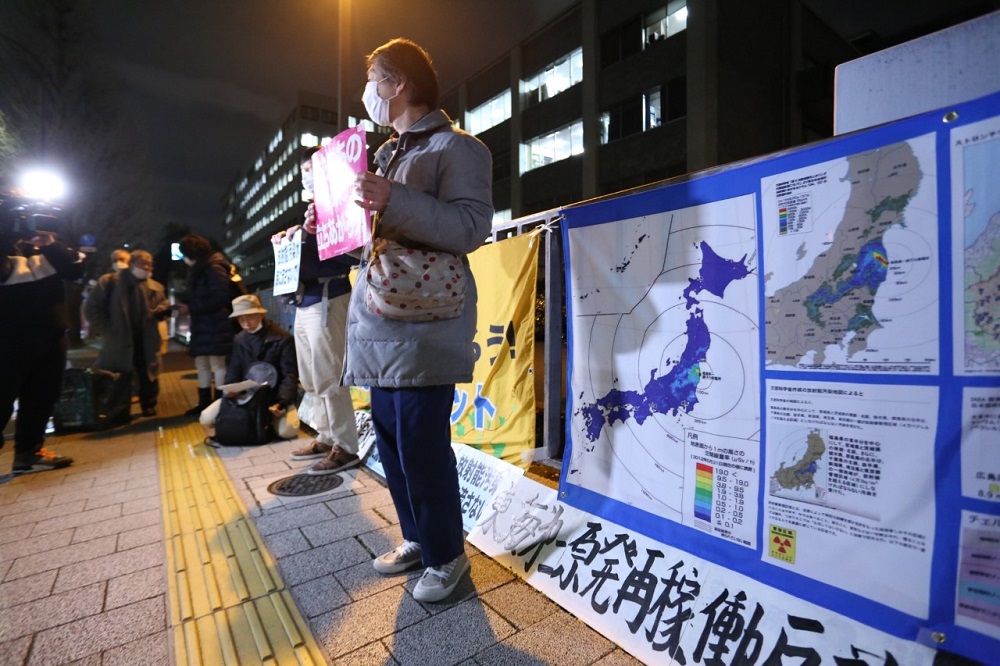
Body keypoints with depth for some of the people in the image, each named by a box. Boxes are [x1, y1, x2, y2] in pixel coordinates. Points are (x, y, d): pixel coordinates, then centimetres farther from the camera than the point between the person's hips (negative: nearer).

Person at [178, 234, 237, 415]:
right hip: (202, 325, 10)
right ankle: (204, 402, 21)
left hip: (216, 325, -10)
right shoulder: (197, 270, 19)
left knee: (217, 364, -6)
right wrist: (186, 305, 3)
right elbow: (199, 297, 21)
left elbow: (220, 298, -20)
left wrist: (191, 308, -15)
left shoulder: (214, 269, -11)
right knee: (201, 364, 12)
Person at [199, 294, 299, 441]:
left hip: (275, 395, -5)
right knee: (206, 419, -12)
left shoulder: (283, 339, -10)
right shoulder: (239, 339, 8)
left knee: (286, 431, -29)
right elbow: (233, 370, 9)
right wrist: (231, 390, -14)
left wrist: (282, 401, -27)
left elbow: (290, 375, -12)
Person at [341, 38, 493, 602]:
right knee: (392, 443, 14)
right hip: (380, 327, 9)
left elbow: (469, 229, -18)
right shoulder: (388, 153, 24)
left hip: (423, 329, -9)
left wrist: (394, 201, -27)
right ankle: (418, 539, 33)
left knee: (422, 448, -5)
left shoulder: (457, 148, -3)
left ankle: (447, 556, 19)